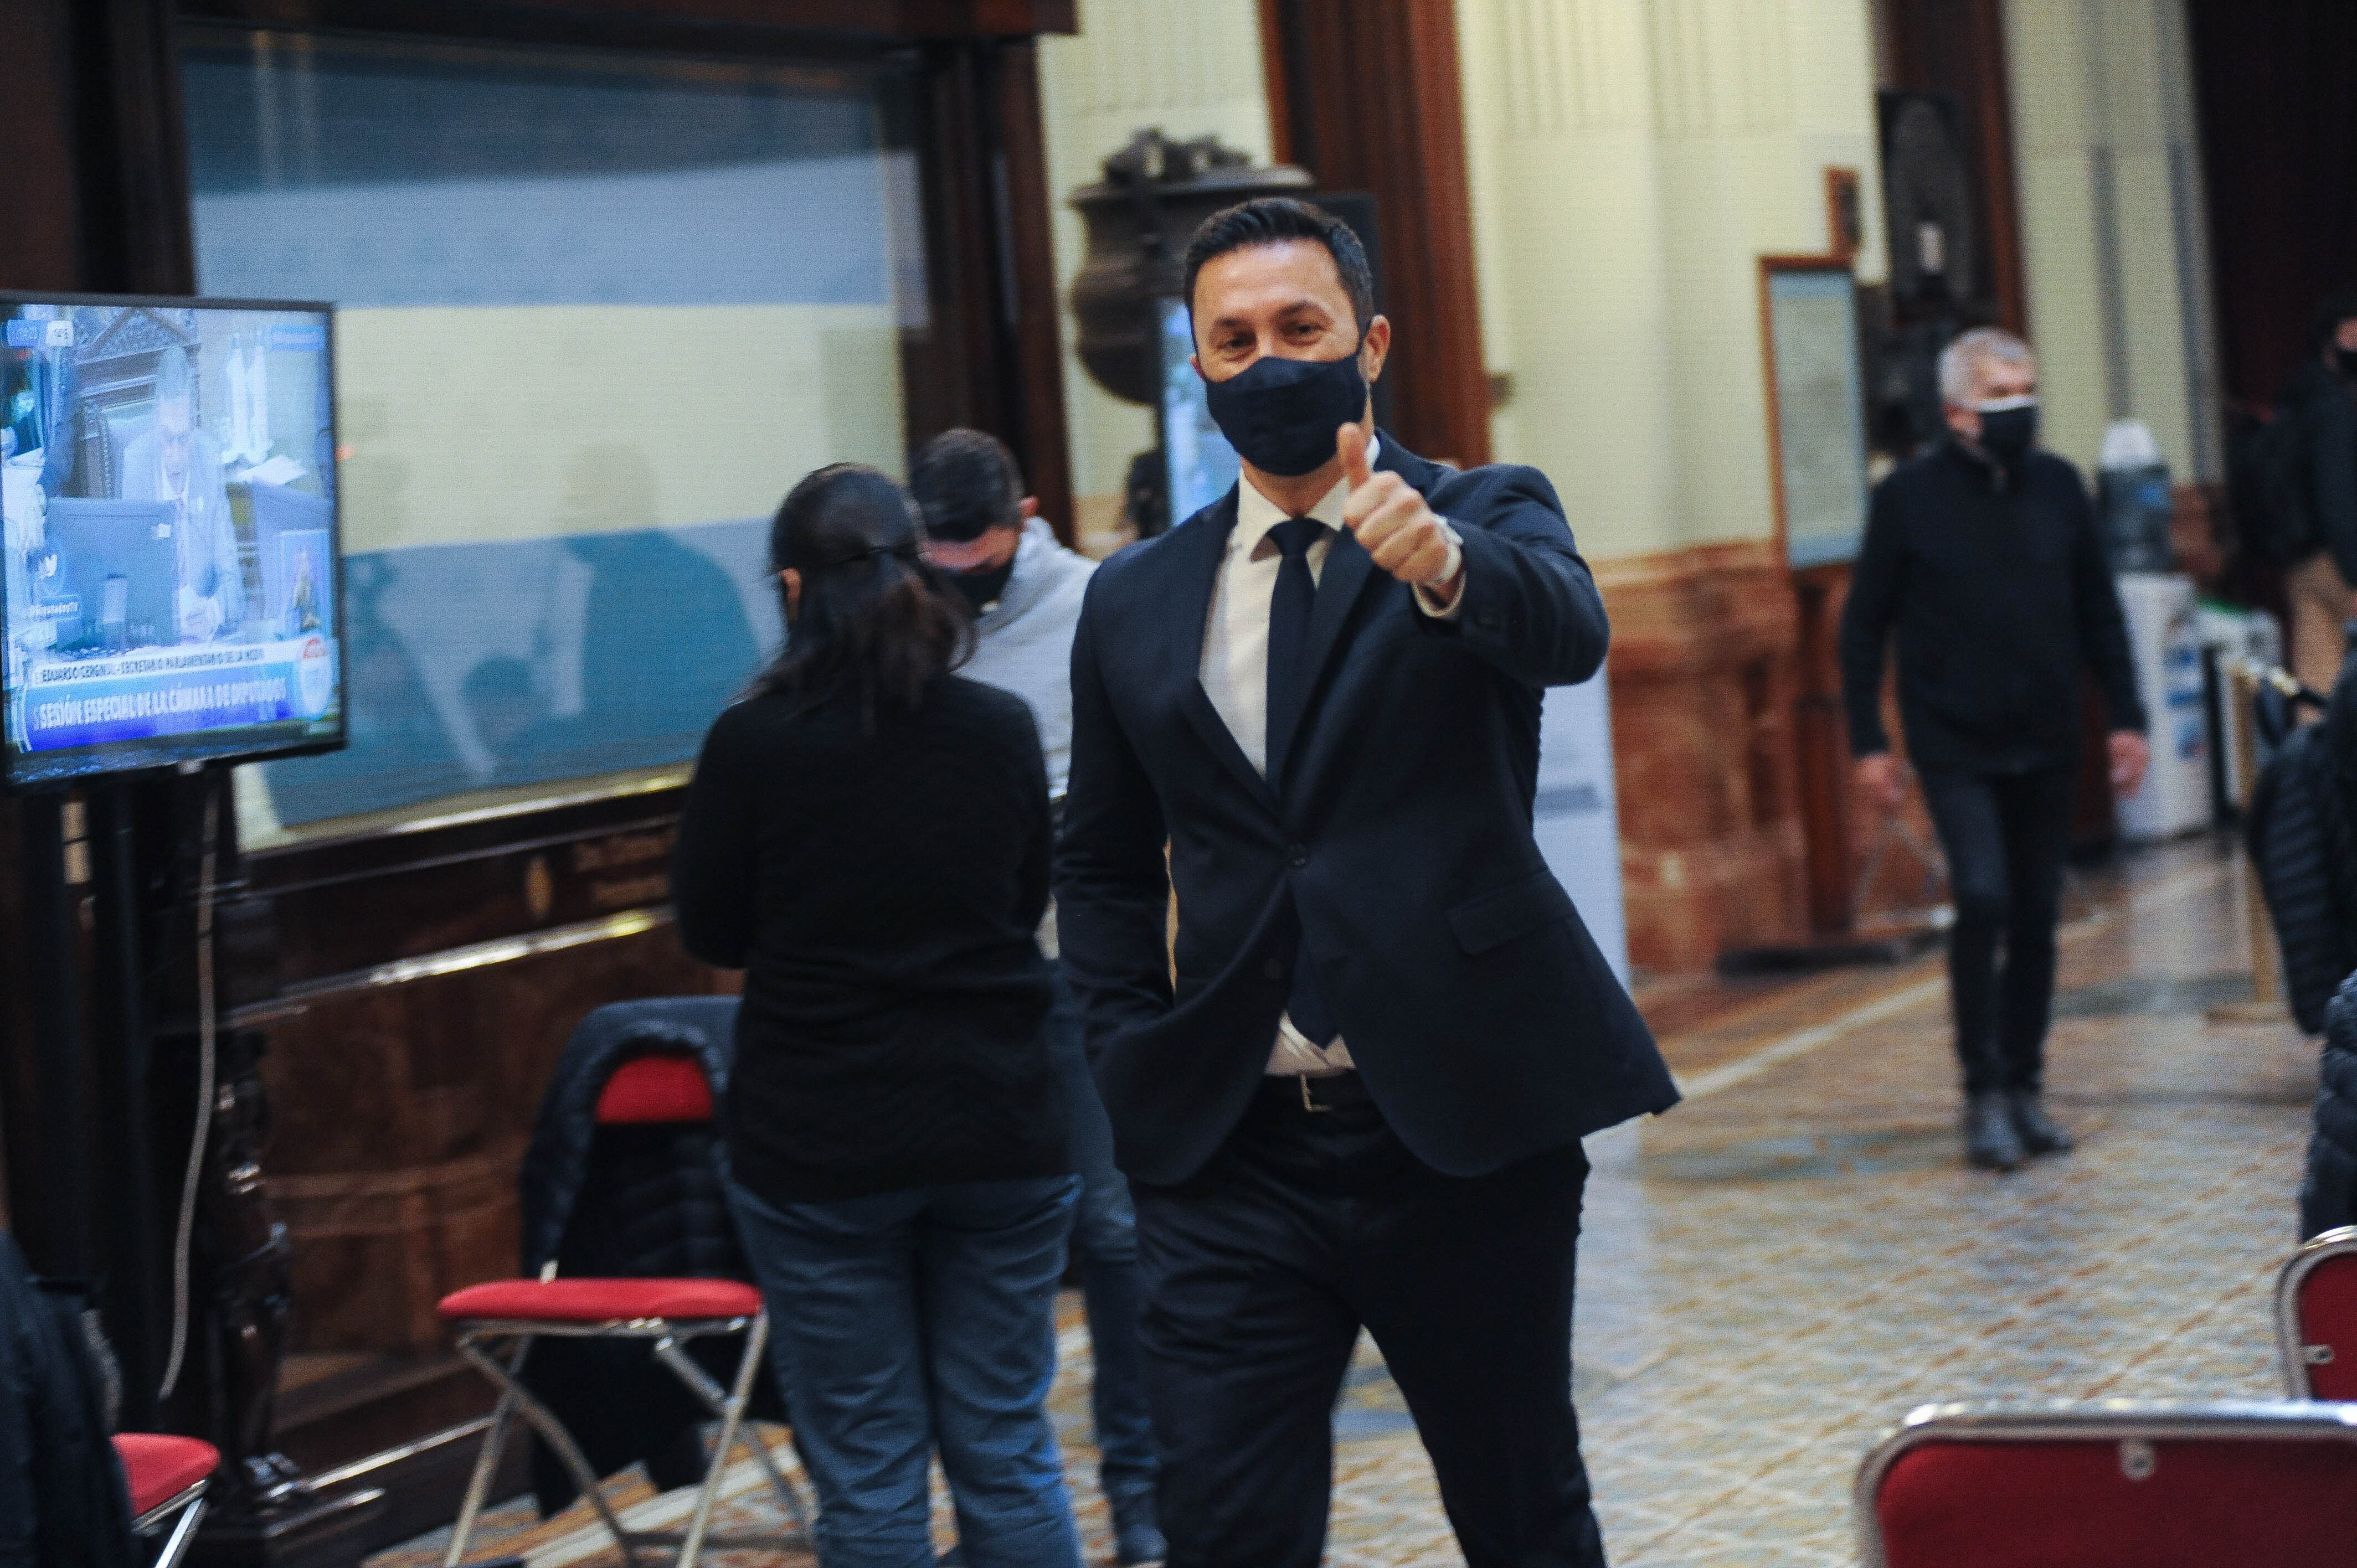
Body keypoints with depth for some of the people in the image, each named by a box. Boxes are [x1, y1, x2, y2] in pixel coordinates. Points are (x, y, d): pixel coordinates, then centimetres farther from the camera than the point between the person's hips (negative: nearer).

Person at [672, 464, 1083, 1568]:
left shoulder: (751, 743, -11)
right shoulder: (1002, 729, -1)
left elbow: (711, 934, 1)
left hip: (819, 1145, -3)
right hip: (999, 1130, 3)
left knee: (867, 1477, 5)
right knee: (1007, 1453, 11)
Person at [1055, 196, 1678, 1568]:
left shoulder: (1490, 520, 1)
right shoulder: (1138, 603, 10)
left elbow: (1569, 630, -23)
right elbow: (1102, 866, 18)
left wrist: (1443, 564, -44)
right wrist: (1137, 1063, 4)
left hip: (1463, 1131, -2)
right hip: (1229, 1153, 2)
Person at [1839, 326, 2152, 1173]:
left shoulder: (2058, 486, 4)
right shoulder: (1910, 496, -5)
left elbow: (2100, 612, 12)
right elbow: (1863, 626, -1)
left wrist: (2126, 716, 6)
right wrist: (1869, 741, -5)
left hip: (2046, 746, 4)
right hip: (1954, 747, -4)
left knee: (2037, 917, 6)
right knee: (1983, 897, -17)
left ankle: (2024, 1088, 18)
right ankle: (1984, 1093, -7)